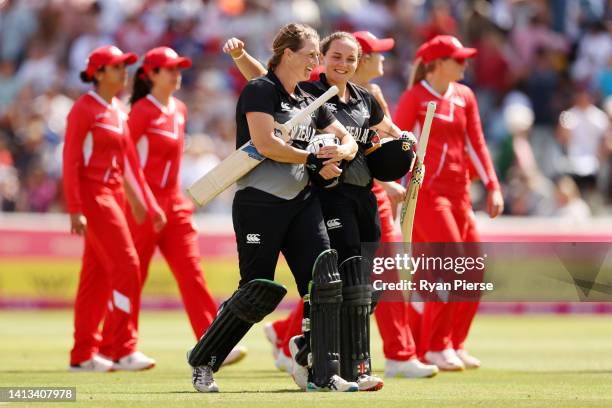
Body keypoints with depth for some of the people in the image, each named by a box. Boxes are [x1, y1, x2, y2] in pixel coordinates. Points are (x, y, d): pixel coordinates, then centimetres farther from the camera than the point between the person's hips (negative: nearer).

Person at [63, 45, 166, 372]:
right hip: (92, 193, -8)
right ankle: (124, 350, -12)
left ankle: (83, 355, 13)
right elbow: (70, 162, -13)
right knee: (126, 263, -14)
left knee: (98, 274, 9)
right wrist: (75, 210, -19)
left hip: (115, 194, 8)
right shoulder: (84, 109, -10)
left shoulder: (119, 111, 14)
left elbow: (129, 161, 17)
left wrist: (148, 204, 13)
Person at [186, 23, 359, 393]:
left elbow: (348, 140, 20)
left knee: (325, 281, -8)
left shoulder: (310, 101, 17)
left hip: (302, 203, 7)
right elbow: (265, 144, -19)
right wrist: (314, 160, -11)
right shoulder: (261, 90, -7)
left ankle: (324, 376, -5)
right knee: (258, 293, -4)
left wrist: (339, 153, -5)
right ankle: (202, 362, 16)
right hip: (260, 204, -7)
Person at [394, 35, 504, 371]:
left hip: (459, 193, 7)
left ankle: (454, 345, 17)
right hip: (427, 191, -7)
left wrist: (492, 186, 6)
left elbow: (475, 144, 14)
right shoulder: (415, 97, -6)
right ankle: (435, 347, -4)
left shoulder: (464, 96, 13)